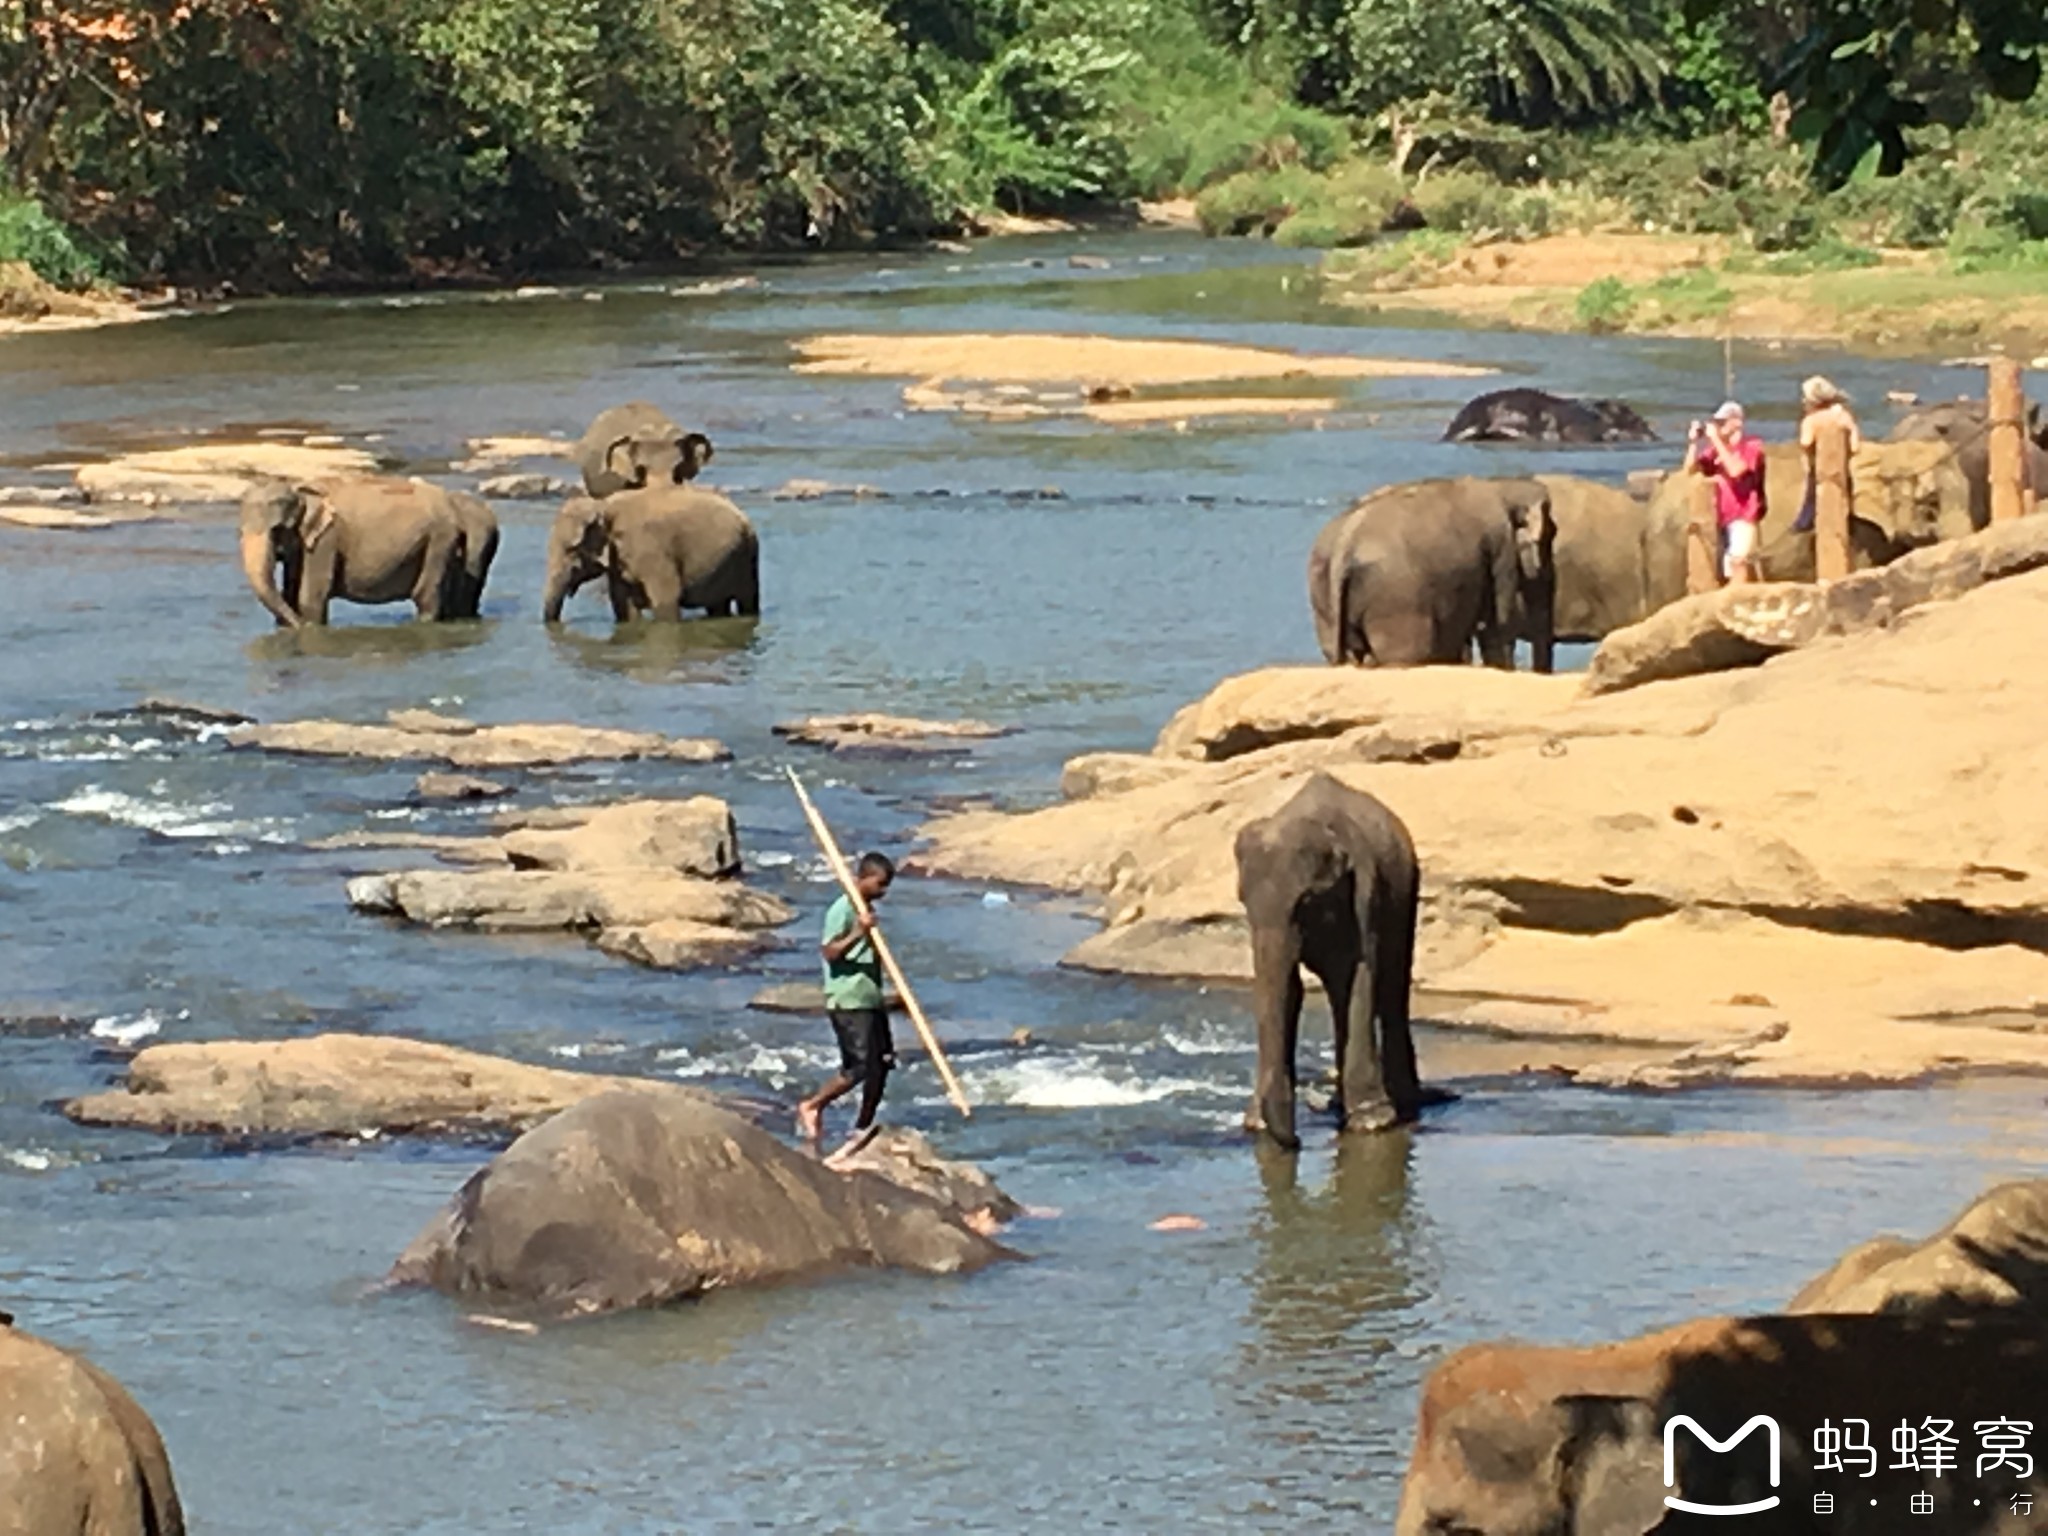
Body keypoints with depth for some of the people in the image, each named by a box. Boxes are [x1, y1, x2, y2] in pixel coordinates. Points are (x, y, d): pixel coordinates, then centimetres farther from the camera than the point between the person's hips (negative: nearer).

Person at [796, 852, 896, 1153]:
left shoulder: (867, 911, 16)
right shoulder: (842, 910, -13)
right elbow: (829, 952, -20)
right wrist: (858, 934, -29)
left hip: (870, 1000, 9)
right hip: (847, 1002, -9)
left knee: (882, 1063, 7)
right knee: (858, 1067, -11)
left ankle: (863, 1128, 16)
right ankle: (812, 1107, 6)